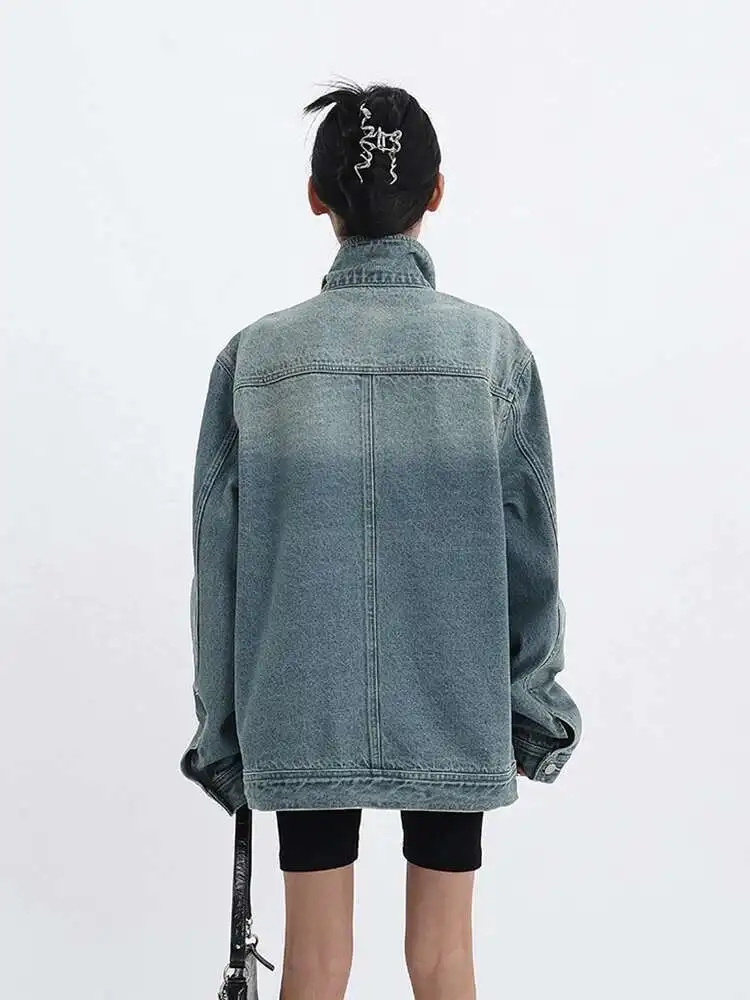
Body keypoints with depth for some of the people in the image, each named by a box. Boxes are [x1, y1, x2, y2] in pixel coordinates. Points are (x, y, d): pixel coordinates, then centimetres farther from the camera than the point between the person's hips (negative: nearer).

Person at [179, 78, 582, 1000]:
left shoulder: (254, 355, -6)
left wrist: (224, 721, 9)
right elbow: (530, 539, -3)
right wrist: (533, 696, 9)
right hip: (452, 706, 0)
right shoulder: (493, 347, -7)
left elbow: (218, 553, -2)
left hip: (302, 706, 1)